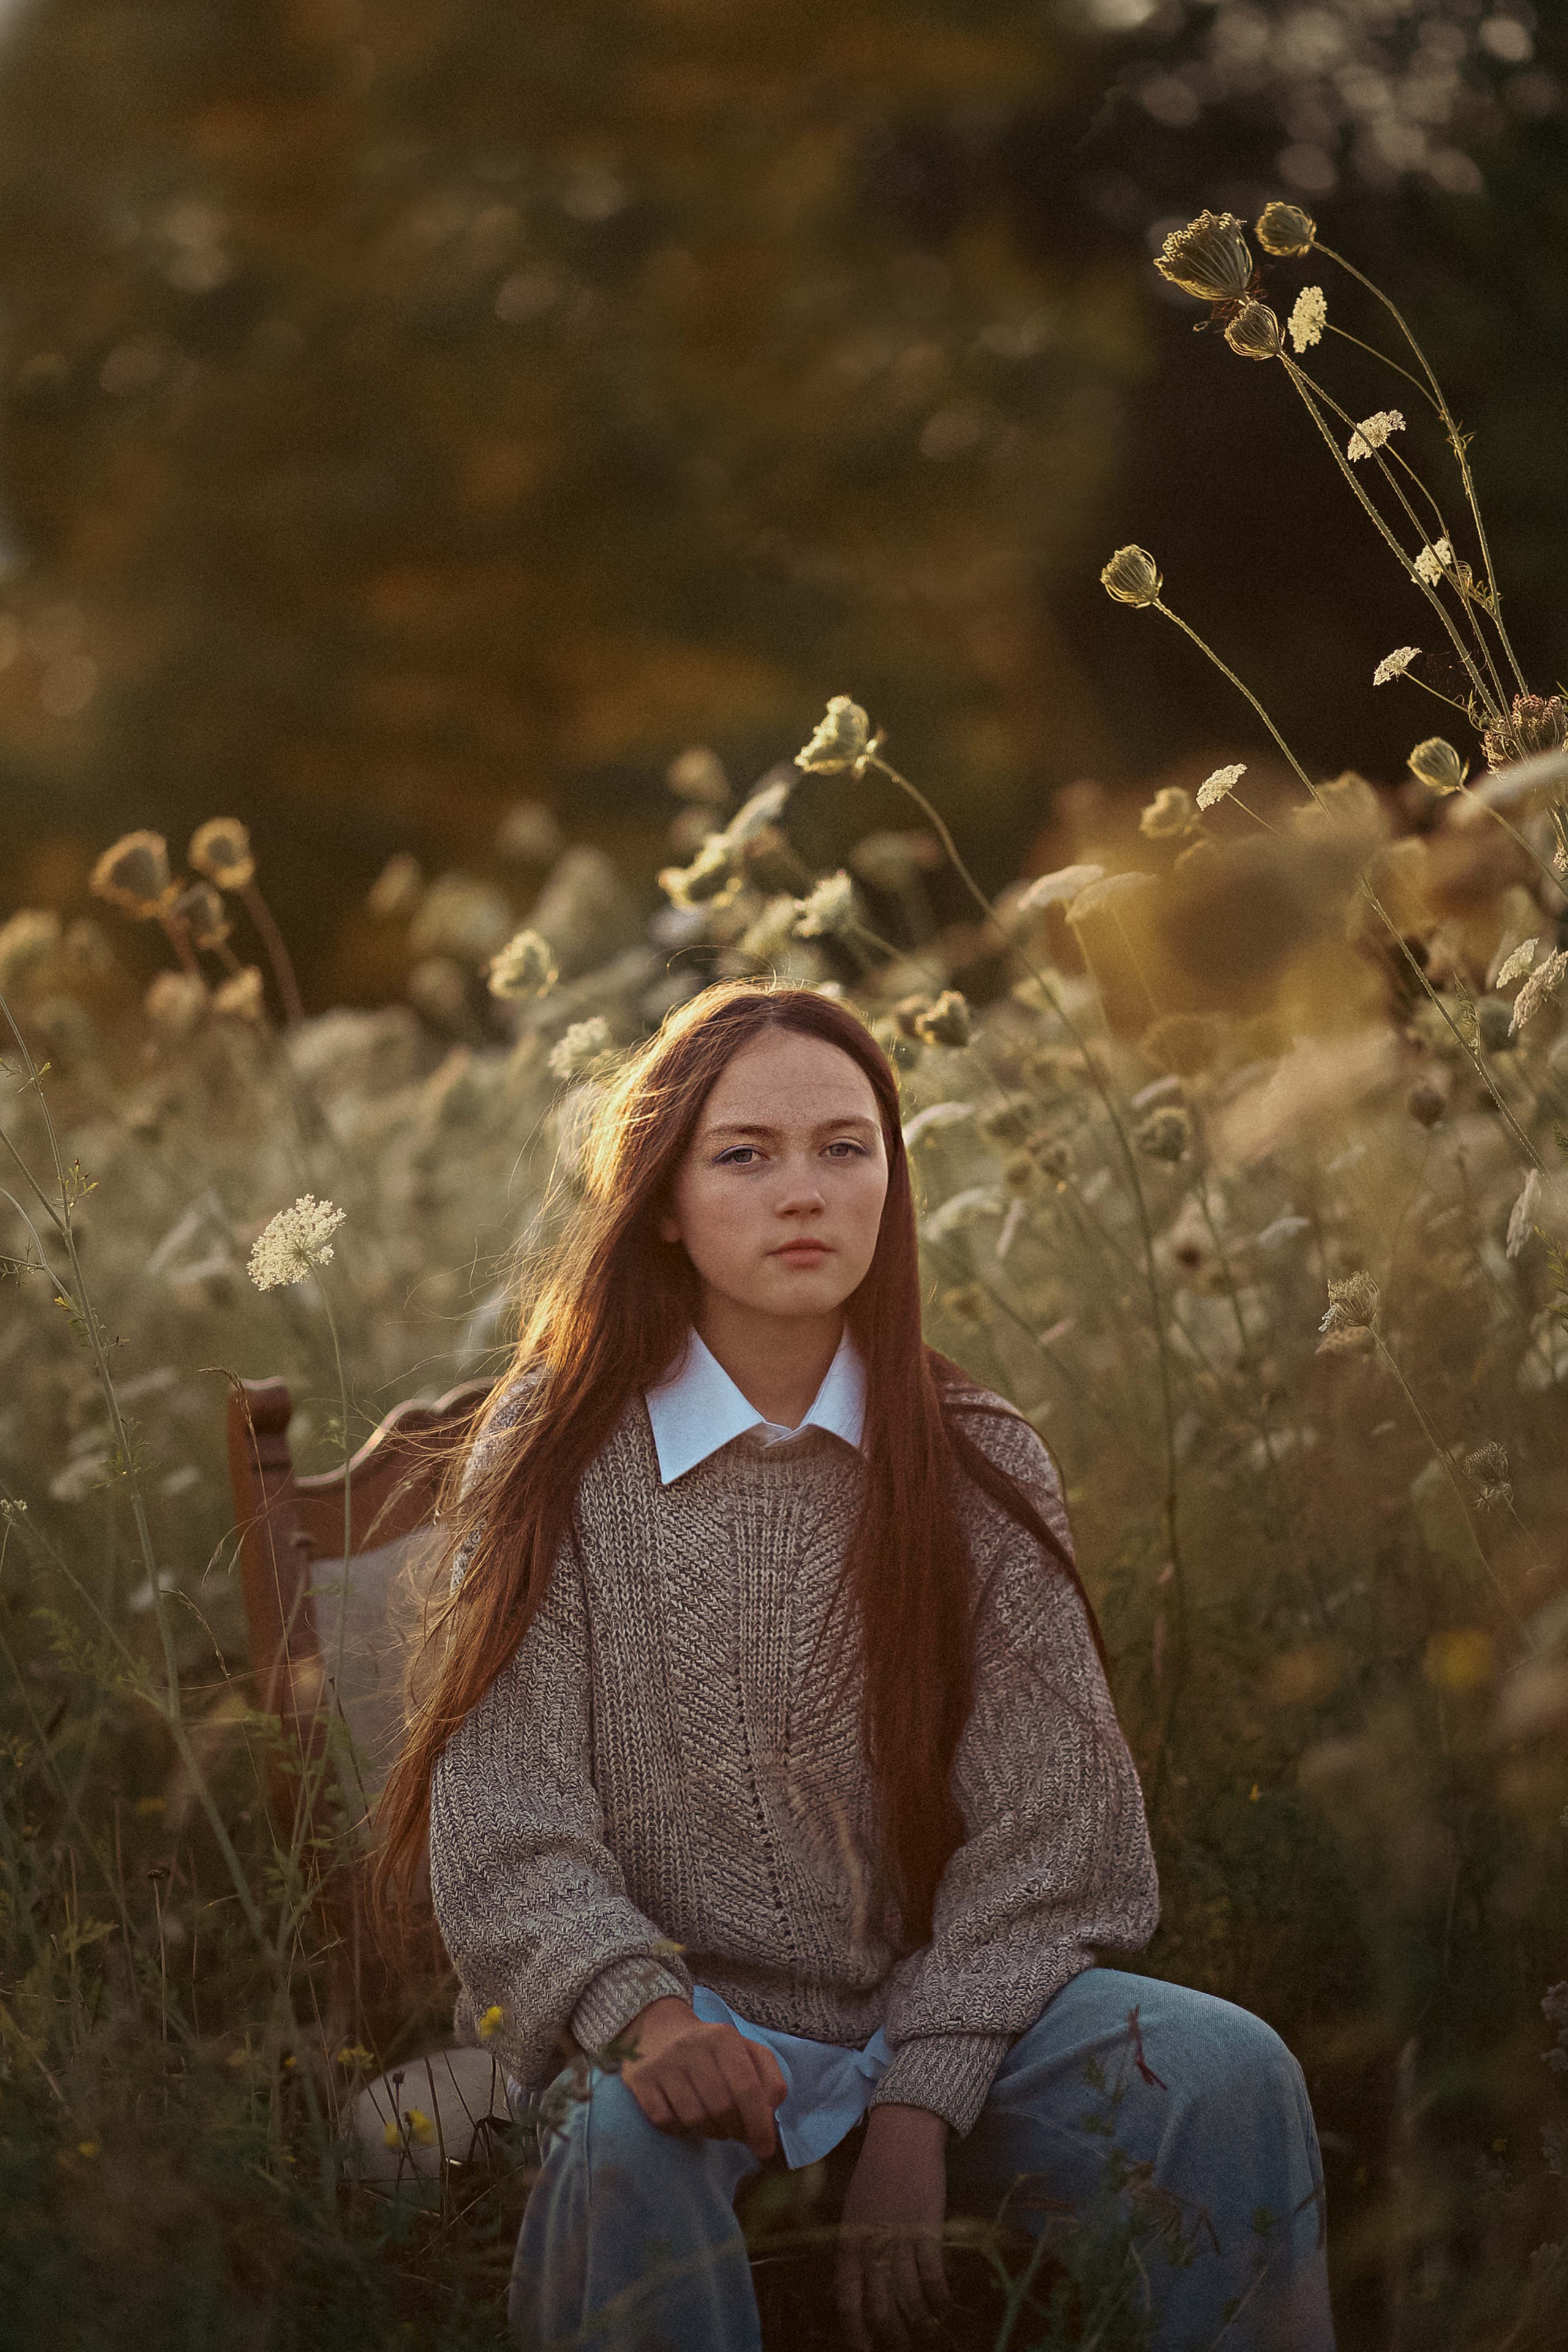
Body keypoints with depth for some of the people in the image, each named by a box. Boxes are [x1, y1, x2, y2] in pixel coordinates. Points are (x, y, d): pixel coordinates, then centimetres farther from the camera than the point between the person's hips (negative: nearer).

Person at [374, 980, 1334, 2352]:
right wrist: (642, 2010, -26)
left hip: (936, 2016, 3)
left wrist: (918, 2107, -13)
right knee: (626, 2140, -37)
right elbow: (506, 1820, -6)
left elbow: (1044, 1824, 0)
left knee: (1230, 2072, -24)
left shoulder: (979, 1466, 5)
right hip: (679, 2020, -2)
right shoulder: (558, 1457, 1)